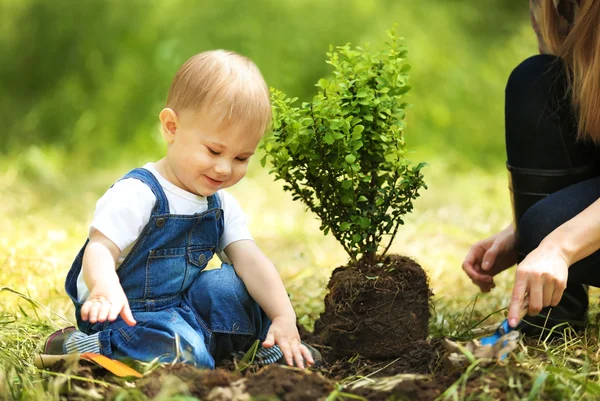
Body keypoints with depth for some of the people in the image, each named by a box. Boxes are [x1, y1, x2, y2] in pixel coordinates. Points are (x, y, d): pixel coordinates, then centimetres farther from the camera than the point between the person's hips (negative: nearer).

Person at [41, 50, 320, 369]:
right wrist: (105, 289, -49)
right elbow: (100, 250, -25)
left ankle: (270, 346, 14)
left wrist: (284, 318, -17)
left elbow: (250, 260, -3)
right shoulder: (138, 194, -17)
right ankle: (80, 346, -18)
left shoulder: (221, 204, 6)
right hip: (128, 315, -8)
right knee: (185, 352, -33)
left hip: (182, 306, 8)